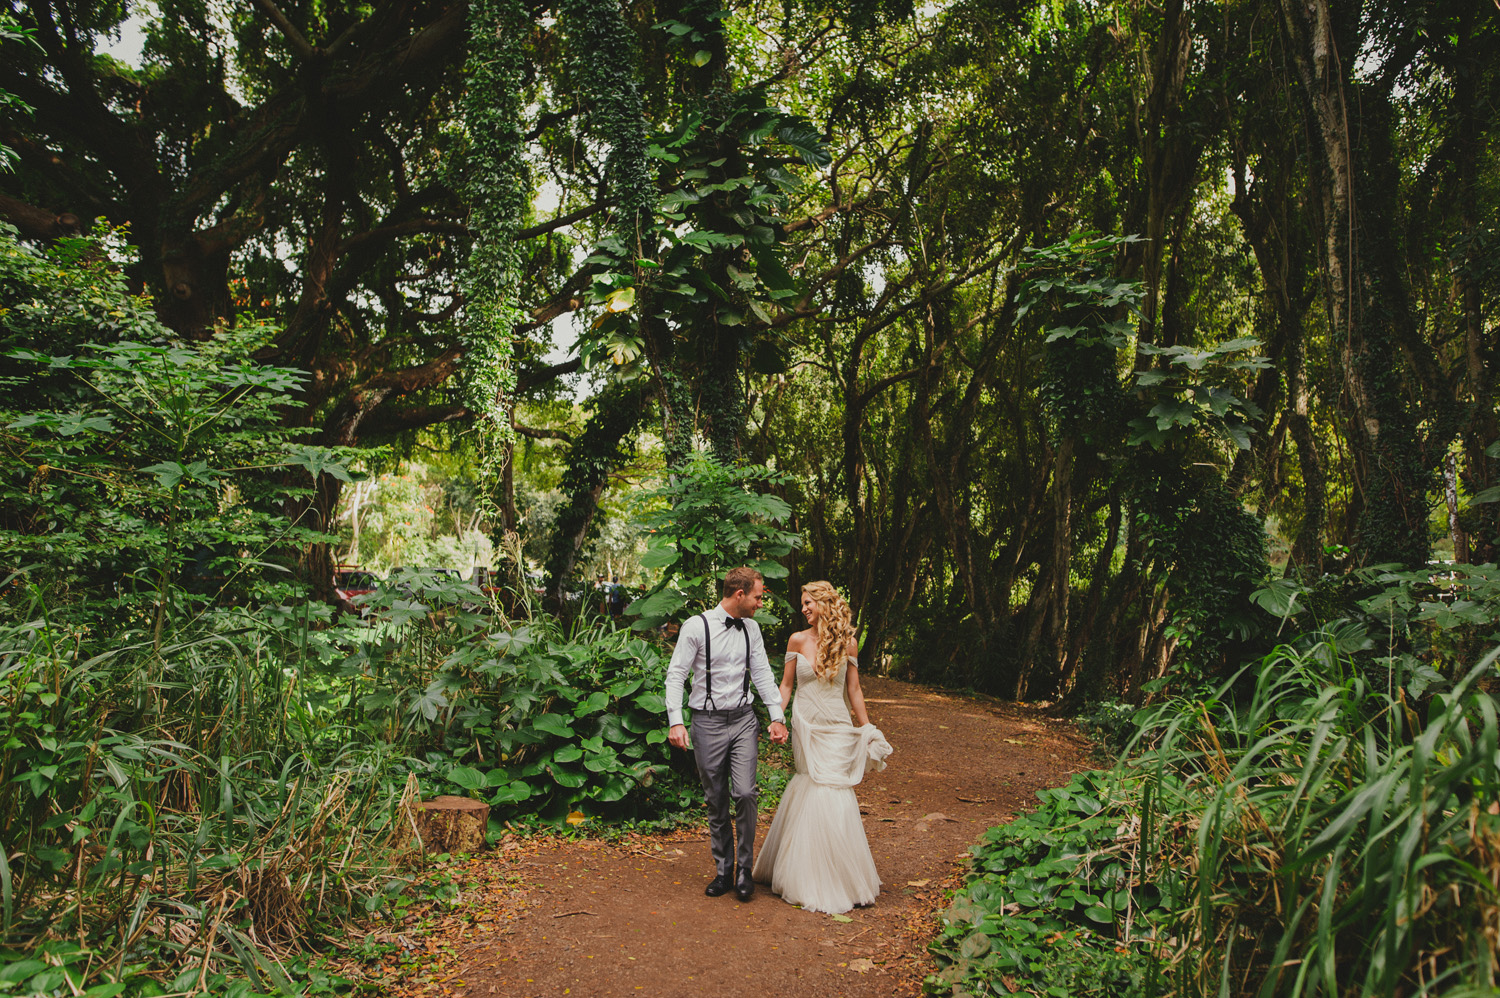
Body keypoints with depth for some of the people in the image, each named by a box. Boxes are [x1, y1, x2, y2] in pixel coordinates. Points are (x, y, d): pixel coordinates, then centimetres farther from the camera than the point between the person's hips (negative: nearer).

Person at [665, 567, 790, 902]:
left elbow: (762, 674, 11)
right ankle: (723, 869, 23)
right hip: (708, 723, -3)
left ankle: (744, 868, 7)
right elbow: (675, 675, -9)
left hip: (743, 720, 3)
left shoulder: (751, 627, 6)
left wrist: (777, 717, 3)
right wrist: (675, 722, -18)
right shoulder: (697, 627, -10)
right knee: (716, 801, 7)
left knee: (745, 792, -10)